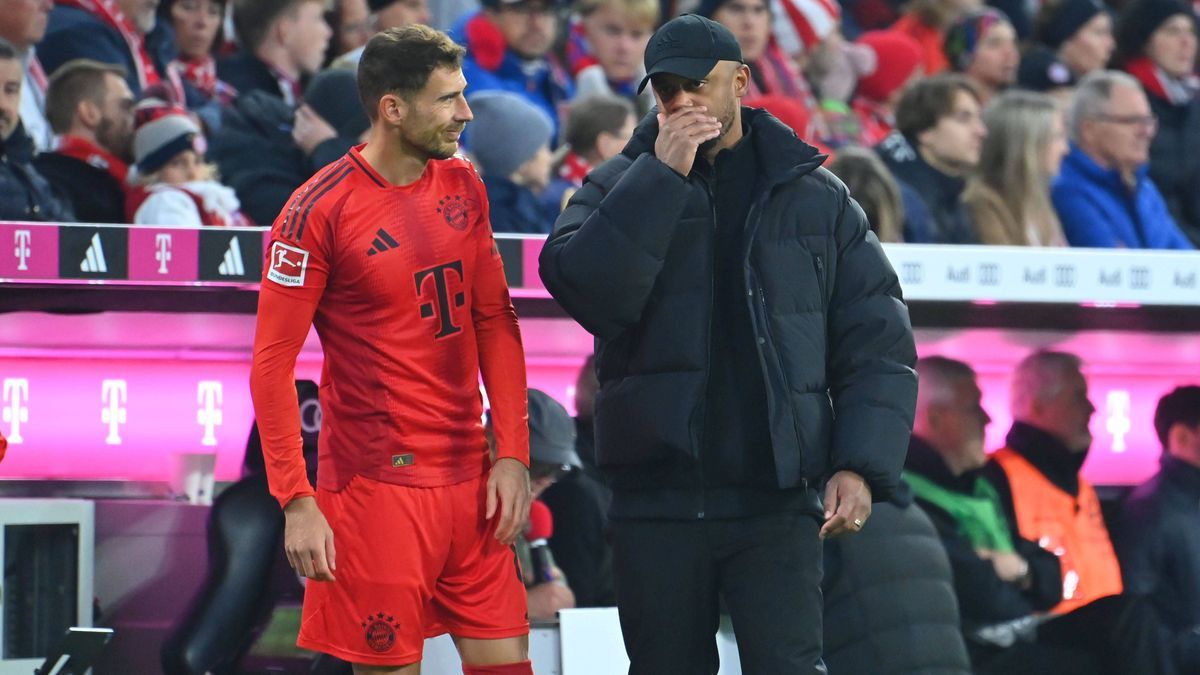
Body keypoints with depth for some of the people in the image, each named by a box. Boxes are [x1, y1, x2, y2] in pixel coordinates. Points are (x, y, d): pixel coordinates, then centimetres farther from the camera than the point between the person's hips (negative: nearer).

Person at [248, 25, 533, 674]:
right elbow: (271, 364, -9)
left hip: (472, 484, 6)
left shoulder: (462, 187, 8)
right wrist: (296, 502, -15)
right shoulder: (318, 211, -10)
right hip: (376, 489, -6)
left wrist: (512, 453, 4)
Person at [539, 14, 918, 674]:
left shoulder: (815, 196, 7)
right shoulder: (618, 187, 6)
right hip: (656, 501, 1)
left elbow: (876, 343, 6)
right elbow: (581, 288, -14)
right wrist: (662, 176, -16)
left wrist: (861, 466, -7)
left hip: (777, 506, -1)